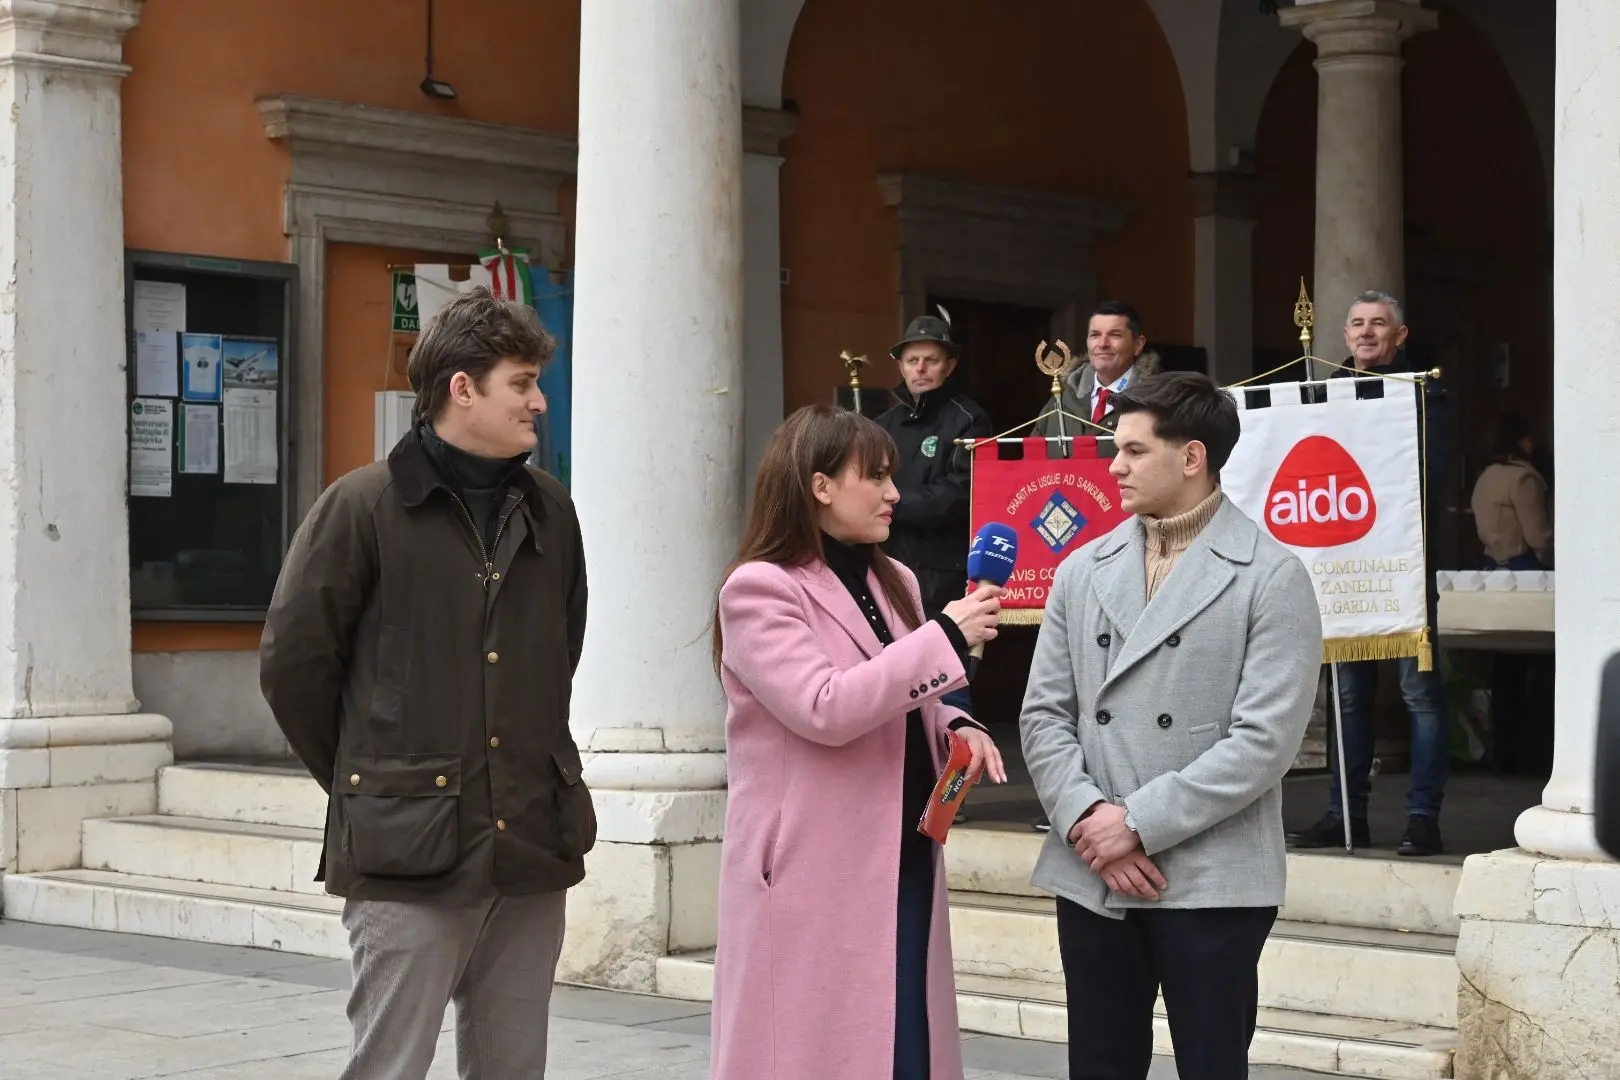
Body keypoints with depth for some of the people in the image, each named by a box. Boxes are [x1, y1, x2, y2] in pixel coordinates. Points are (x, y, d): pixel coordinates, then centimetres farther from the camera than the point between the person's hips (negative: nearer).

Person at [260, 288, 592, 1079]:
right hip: (409, 848, -5)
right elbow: (293, 661, -1)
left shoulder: (549, 511, 10)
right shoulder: (364, 506, -5)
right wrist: (365, 783, 5)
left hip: (532, 845, 5)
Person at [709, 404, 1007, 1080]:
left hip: (903, 861, 7)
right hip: (812, 871, -7)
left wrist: (956, 728, 2)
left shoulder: (893, 582, 13)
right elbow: (825, 709, -21)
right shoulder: (759, 590, -10)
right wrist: (945, 637, -19)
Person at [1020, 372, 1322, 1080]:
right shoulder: (1084, 570, 11)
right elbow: (1044, 713, 8)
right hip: (1090, 875, 4)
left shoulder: (1272, 578, -5)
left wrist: (1140, 823, -14)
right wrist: (1086, 817, -9)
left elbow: (1265, 738, -12)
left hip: (1211, 881, -4)